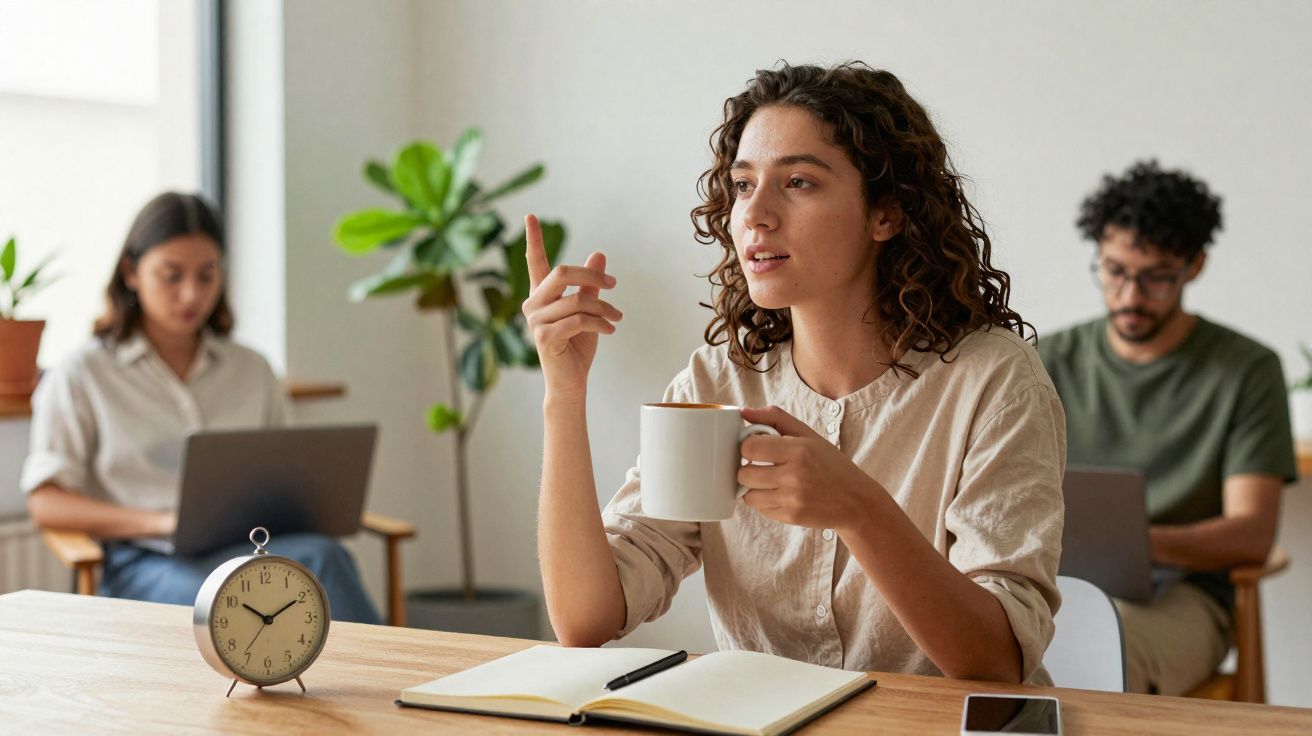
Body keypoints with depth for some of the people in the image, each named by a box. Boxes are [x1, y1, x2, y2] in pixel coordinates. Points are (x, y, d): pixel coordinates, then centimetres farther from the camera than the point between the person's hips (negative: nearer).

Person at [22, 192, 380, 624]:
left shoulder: (252, 372, 23)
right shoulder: (82, 377, 10)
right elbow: (46, 504, 1)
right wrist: (163, 521, -15)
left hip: (252, 550, 4)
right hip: (146, 564, -4)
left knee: (319, 557, -36)